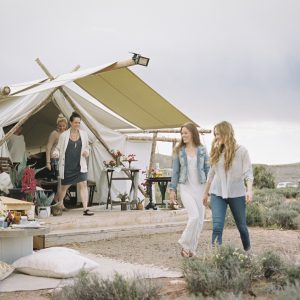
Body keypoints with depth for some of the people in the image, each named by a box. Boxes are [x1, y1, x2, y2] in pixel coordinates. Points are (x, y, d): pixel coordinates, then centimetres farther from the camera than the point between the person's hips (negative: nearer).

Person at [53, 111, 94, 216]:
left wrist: (87, 152, -5)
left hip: (80, 165, 2)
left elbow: (87, 147, 17)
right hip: (67, 166, -2)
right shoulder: (64, 135, -4)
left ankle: (85, 209, -11)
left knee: (83, 184, -11)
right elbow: (58, 148, 2)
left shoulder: (84, 134, 5)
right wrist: (56, 153, -19)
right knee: (64, 186, 11)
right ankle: (59, 205, 38)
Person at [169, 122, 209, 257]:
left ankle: (191, 248, 16)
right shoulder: (179, 151, 4)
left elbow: (207, 169, 7)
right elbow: (175, 171, 6)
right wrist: (172, 189, 2)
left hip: (200, 187, 2)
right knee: (194, 216, -18)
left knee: (200, 220, 2)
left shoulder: (202, 150, 4)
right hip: (186, 187, -2)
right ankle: (185, 245, 0)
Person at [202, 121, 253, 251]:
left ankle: (248, 251, 36)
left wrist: (249, 190, -23)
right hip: (217, 194, 2)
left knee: (241, 225, 14)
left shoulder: (241, 150, -6)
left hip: (237, 194, -2)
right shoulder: (216, 151, 6)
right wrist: (206, 192, 18)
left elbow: (248, 172, -8)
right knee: (217, 227, -12)